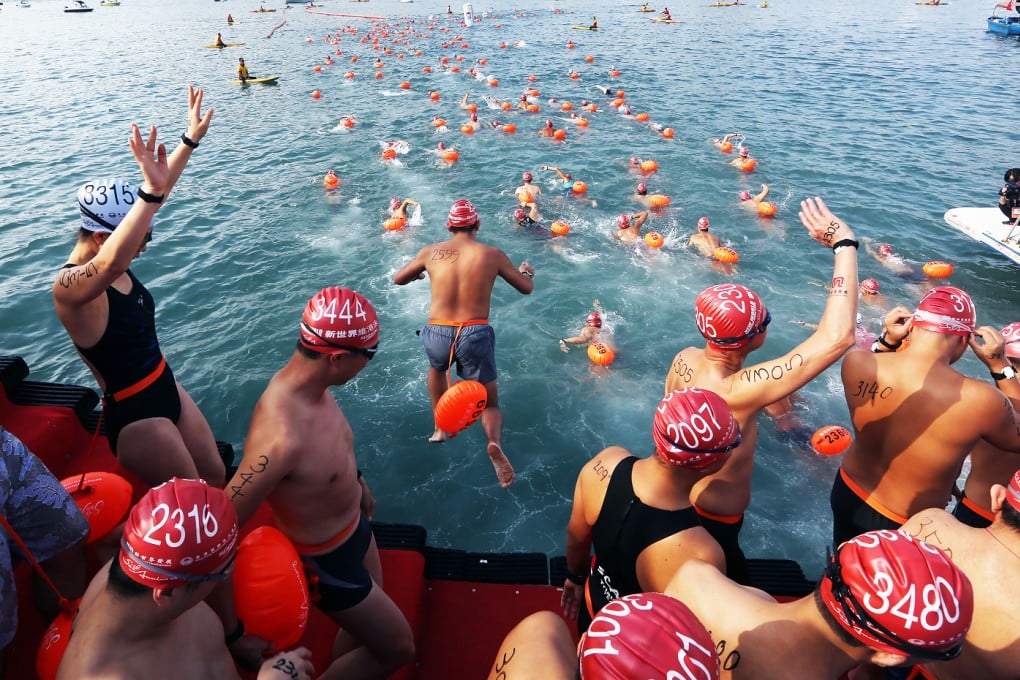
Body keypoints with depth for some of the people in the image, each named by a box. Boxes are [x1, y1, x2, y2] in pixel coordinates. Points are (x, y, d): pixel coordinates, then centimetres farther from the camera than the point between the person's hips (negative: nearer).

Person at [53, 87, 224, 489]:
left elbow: (160, 193, 0)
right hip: (134, 416, -8)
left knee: (216, 478, 17)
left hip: (167, 390, 8)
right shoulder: (69, 286, -24)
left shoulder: (108, 266, -2)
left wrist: (191, 139, 1)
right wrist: (151, 191, -59)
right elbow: (112, 263, -49)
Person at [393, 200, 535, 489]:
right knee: (489, 403, 14)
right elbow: (526, 288, 14)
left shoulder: (431, 252, 5)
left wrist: (420, 274, 42)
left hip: (437, 334, 2)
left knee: (437, 367, 38)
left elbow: (398, 279, 20)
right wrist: (527, 271, 37)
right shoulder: (493, 255, 2)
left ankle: (440, 427, 34)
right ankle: (495, 443, -18)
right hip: (475, 334, -1)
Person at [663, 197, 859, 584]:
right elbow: (837, 338, -44)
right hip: (713, 523, -7)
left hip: (679, 496, 8)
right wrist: (844, 243, -36)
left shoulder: (684, 359, -17)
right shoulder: (736, 392, -41)